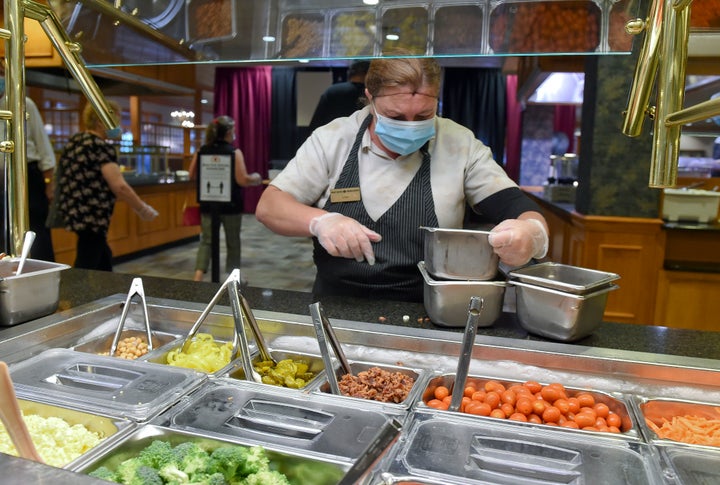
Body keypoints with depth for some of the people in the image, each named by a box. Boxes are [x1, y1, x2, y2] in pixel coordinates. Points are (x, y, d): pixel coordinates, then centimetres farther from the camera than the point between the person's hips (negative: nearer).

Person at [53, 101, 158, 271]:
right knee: (86, 268, -4)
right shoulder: (101, 147, -14)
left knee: (104, 259, 21)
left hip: (74, 211, 10)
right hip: (90, 215, -10)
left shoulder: (74, 141, 14)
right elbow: (119, 187, -23)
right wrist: (142, 209, -12)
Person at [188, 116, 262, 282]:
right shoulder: (234, 152, -11)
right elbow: (242, 180, -18)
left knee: (206, 241, 9)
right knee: (233, 242, 11)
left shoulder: (201, 151, 3)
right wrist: (256, 178, 2)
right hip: (230, 204, -4)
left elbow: (192, 176, 9)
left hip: (208, 204, 4)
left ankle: (198, 277, -5)